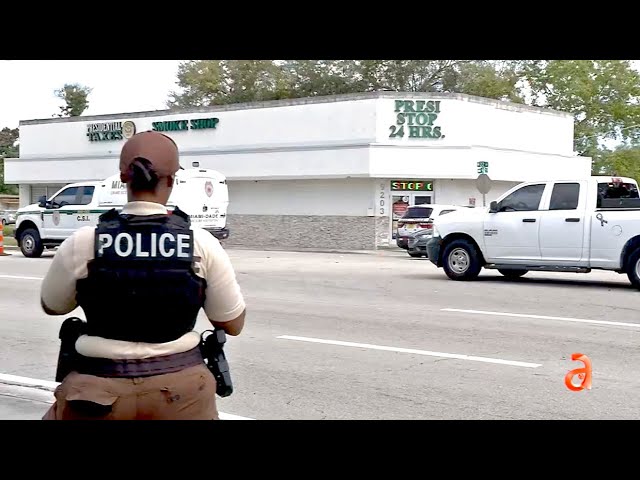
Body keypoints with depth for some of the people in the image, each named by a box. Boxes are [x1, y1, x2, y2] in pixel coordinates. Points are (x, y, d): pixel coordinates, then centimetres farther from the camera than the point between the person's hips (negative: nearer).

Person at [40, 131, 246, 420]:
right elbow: (233, 324, 1)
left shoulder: (82, 243, -9)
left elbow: (51, 307, 10)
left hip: (101, 390, 0)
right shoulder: (202, 243, -9)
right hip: (181, 389, 1)